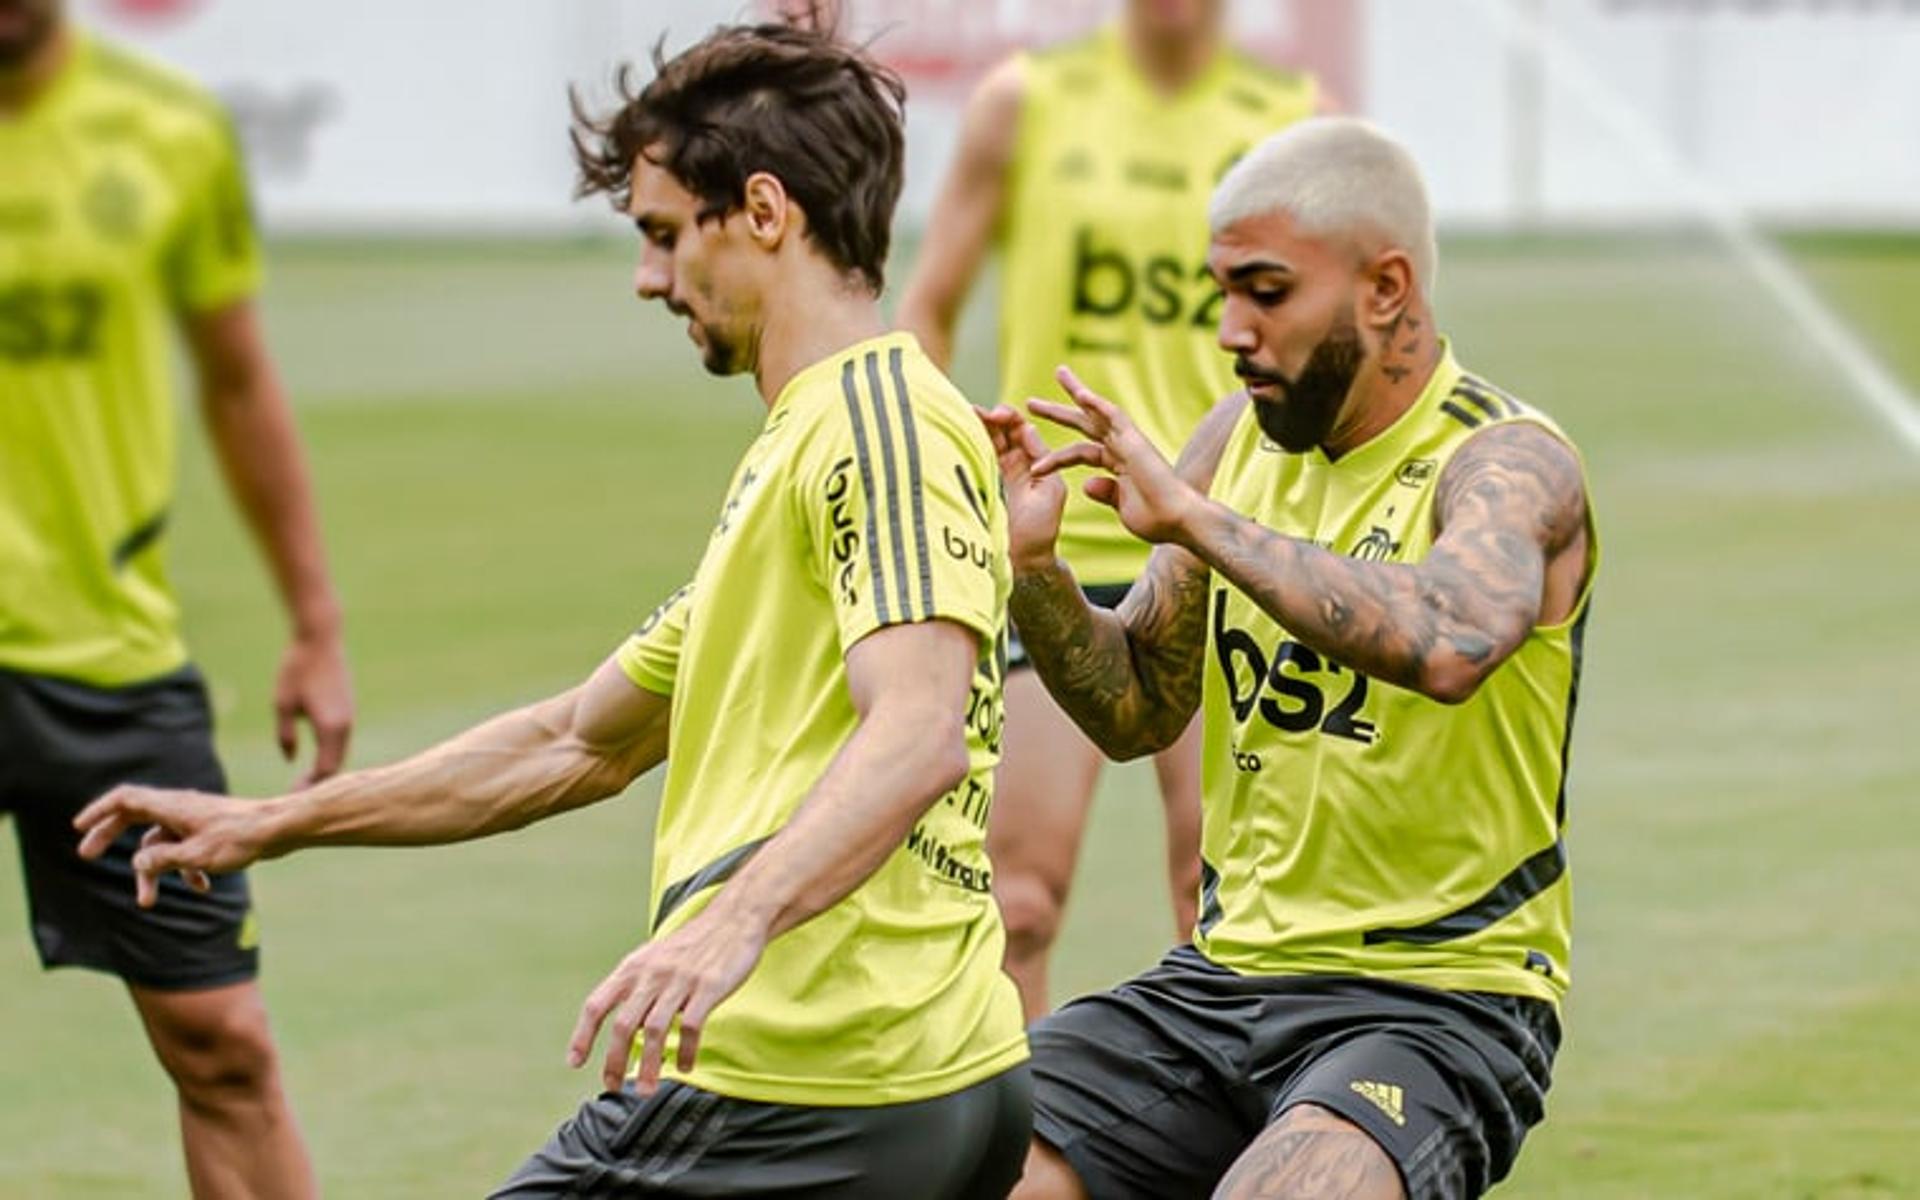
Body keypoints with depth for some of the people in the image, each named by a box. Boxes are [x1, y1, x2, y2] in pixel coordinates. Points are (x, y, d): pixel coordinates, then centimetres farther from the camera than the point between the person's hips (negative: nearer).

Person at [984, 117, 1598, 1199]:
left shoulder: (1508, 463, -12)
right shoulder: (1243, 438, 8)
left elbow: (1450, 643, -36)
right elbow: (1138, 709, 16)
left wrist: (1193, 519, -33)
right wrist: (1033, 566, -3)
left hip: (1439, 999, -6)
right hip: (1224, 979, 6)